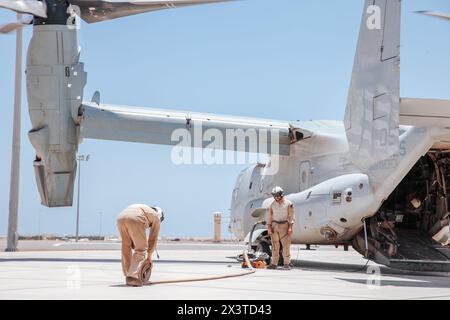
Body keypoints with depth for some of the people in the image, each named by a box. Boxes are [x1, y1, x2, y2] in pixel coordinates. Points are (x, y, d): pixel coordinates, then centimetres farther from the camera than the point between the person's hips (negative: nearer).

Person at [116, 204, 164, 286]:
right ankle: (134, 276, -6)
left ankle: (128, 276, 24)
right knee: (141, 249, 5)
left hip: (121, 218, 6)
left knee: (126, 247, 21)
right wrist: (149, 257, 31)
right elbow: (153, 238, 25)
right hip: (135, 220, -6)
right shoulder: (156, 217, 26)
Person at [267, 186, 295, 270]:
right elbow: (270, 216, 11)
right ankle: (274, 263, 5)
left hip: (284, 225, -3)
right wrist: (269, 227, 2)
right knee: (275, 245, 3)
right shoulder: (272, 204, 9)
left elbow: (291, 216, -2)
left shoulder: (288, 203, -1)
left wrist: (290, 227, -9)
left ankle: (287, 264, -3)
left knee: (286, 245, -6)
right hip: (275, 225, 3)